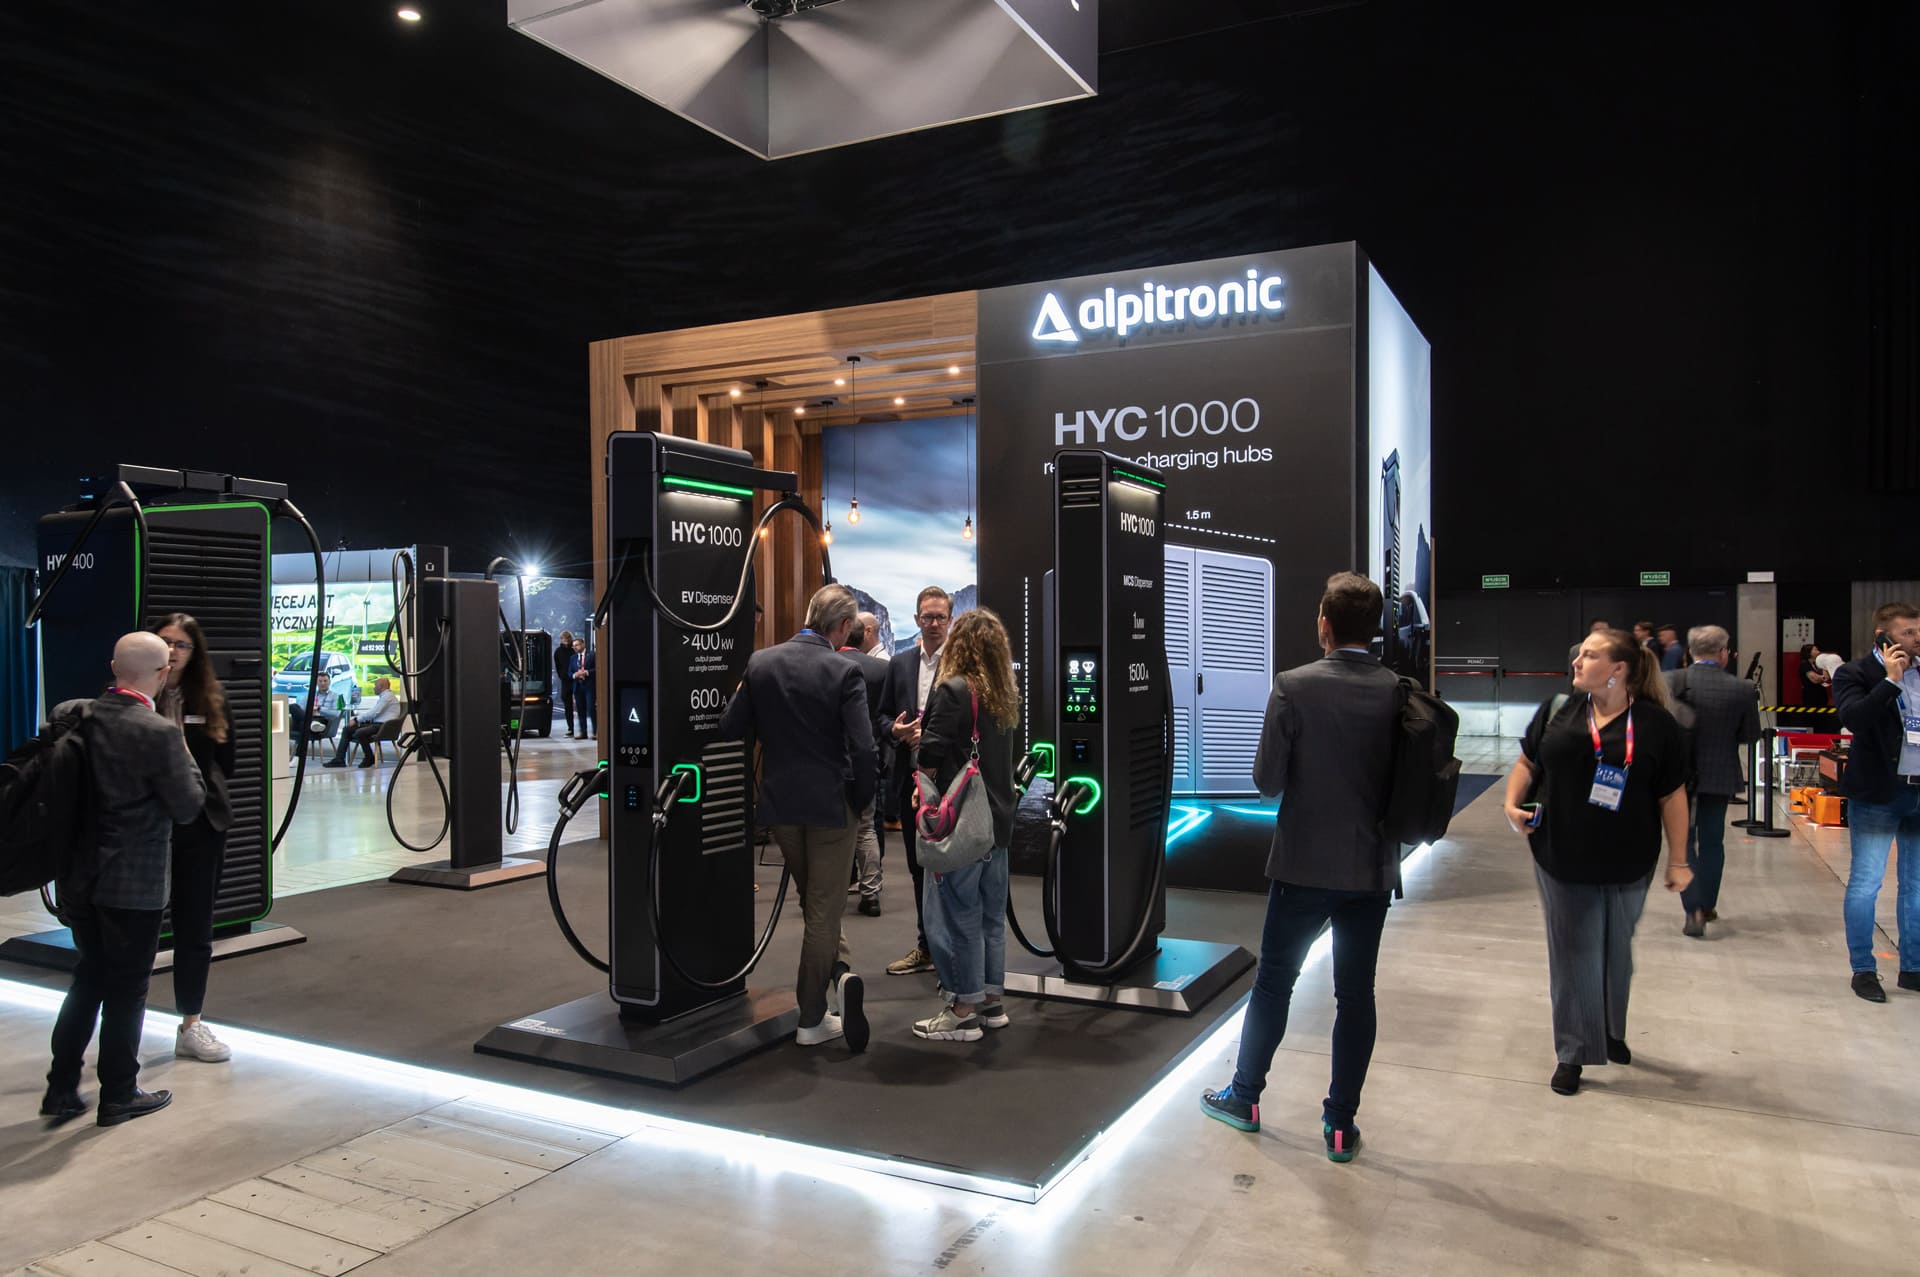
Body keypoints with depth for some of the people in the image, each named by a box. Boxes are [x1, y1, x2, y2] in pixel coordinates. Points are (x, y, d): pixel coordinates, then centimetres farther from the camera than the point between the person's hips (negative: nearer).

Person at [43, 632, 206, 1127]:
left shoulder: (71, 716, -3)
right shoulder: (159, 733, -21)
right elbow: (187, 806, -14)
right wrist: (184, 755, -1)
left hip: (78, 878, 6)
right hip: (135, 882, -6)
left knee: (89, 976, 22)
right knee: (126, 988, 8)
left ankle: (61, 1089, 27)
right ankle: (118, 1096, 20)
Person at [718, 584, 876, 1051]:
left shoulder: (760, 662, -3)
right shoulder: (844, 672, -15)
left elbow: (730, 728, 1)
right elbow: (863, 748, -20)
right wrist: (861, 800, -4)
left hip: (779, 802, 4)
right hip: (830, 804, -4)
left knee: (815, 903, 21)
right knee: (823, 910, 7)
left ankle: (838, 973, 10)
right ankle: (811, 1019, 9)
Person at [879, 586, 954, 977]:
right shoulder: (899, 664, 11)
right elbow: (884, 715, 14)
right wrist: (896, 730, -6)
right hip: (910, 779, 5)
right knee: (919, 866, 14)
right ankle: (926, 947, 26)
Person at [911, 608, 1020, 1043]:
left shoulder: (953, 690, -14)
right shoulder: (1006, 695, 9)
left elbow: (932, 757, -16)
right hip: (997, 819, 8)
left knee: (956, 914, 1)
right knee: (991, 913, 15)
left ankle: (963, 1010, 7)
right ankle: (991, 1000, 23)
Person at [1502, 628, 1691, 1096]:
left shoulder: (1656, 724, -6)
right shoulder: (1558, 710, -1)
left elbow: (1672, 795, -3)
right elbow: (1527, 763, 9)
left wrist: (1677, 860, -2)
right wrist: (1512, 805, -7)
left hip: (1627, 864, 0)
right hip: (1563, 860, 1)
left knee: (1616, 951, 17)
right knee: (1572, 954, 6)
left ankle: (1612, 1032, 40)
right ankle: (1574, 1052, 17)